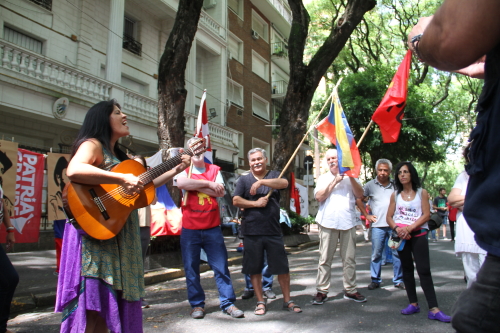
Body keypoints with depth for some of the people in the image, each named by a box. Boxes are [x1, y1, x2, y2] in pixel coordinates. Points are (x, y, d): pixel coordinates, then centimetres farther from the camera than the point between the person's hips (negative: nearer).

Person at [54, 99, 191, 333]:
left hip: (119, 237, 9)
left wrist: (176, 170, 17)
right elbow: (74, 170, -29)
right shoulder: (92, 144, -7)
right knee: (92, 305, -8)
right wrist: (122, 179, -31)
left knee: (110, 302, 12)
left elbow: (144, 185, 23)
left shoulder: (117, 154, 20)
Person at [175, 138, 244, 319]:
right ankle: (197, 304, 19)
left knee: (221, 267, 2)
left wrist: (193, 185, -11)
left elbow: (220, 192, -7)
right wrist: (209, 184, -13)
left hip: (212, 227, 1)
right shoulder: (184, 169, 5)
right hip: (190, 228, 0)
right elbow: (181, 183, -19)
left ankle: (228, 303, 10)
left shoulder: (214, 169, 9)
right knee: (191, 268, 6)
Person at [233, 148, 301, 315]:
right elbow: (236, 201, -3)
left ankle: (287, 300, 21)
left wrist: (261, 181, -24)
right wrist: (256, 203, -13)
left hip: (273, 231, 0)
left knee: (282, 267, 5)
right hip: (251, 232, 0)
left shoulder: (274, 175, 7)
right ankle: (260, 302, 22)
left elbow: (284, 183, -16)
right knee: (254, 269, 8)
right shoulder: (244, 179, 7)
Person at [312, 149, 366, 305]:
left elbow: (360, 195, 1)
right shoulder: (323, 178, 12)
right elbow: (319, 196, -3)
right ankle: (322, 291, 4)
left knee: (349, 258, 5)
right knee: (325, 258, -1)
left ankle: (350, 290, 16)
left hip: (348, 222, 1)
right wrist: (334, 181, -7)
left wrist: (351, 177, -8)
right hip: (328, 222, -1)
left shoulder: (350, 177, 15)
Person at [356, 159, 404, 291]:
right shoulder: (370, 185, 1)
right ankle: (375, 280, 13)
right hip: (378, 225, -1)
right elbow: (359, 199, 6)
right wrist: (367, 215, 1)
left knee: (397, 253, 5)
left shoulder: (396, 185, 7)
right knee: (376, 254, 3)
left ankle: (398, 280, 16)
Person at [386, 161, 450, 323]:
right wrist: (397, 229, -14)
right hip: (401, 235, 3)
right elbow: (389, 217, 6)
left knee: (424, 270, -8)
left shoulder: (422, 193, 1)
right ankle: (413, 304, 18)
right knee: (407, 269, 9)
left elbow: (426, 215, -6)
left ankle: (434, 309, -9)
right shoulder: (395, 195, 8)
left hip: (418, 234, -3)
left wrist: (409, 227, -17)